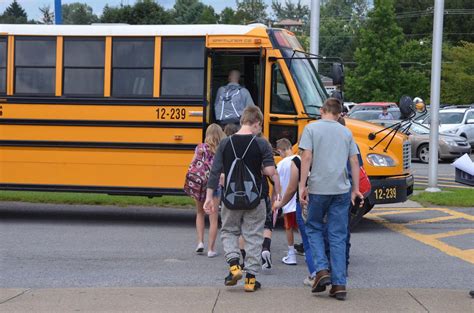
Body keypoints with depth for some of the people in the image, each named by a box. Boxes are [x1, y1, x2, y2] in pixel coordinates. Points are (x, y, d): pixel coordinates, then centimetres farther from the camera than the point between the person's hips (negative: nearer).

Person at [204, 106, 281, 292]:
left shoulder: (225, 143, -1)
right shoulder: (261, 144, -8)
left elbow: (215, 172, -1)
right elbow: (270, 170, -18)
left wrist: (209, 197, 4)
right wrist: (258, 170, 5)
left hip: (231, 198, 2)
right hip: (254, 199, -2)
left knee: (229, 231, 21)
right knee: (253, 236, 10)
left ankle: (233, 264, 0)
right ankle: (250, 278, 11)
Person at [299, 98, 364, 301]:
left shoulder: (311, 128, 0)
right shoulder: (346, 132, 11)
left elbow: (307, 158, -9)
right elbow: (354, 162, 9)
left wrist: (302, 187, -8)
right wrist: (355, 190, 17)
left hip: (318, 188, -3)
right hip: (341, 190, 3)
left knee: (314, 228, 16)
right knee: (338, 236, 6)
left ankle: (322, 269, -2)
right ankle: (339, 284, 4)